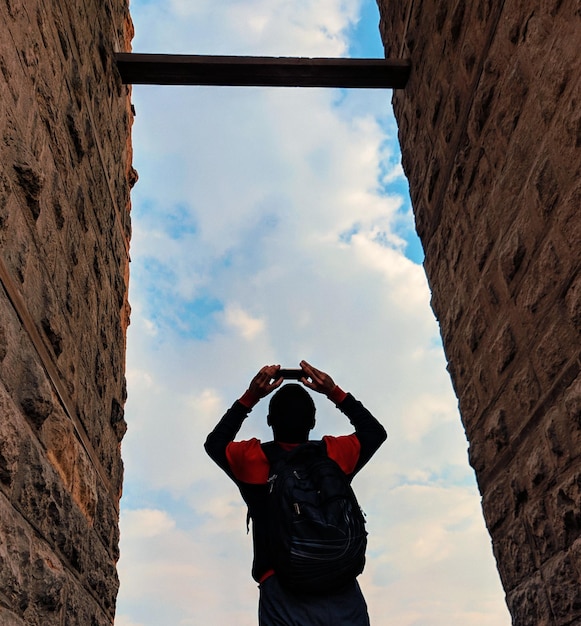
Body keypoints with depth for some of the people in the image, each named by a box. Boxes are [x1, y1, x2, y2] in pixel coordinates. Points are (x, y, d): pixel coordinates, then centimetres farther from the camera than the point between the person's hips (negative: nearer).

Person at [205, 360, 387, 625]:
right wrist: (335, 393, 17)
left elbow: (214, 442, 25)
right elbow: (376, 431, 24)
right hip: (341, 595, 1)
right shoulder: (335, 455, 3)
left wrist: (249, 397, 18)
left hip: (284, 597, -1)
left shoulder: (252, 460, 2)